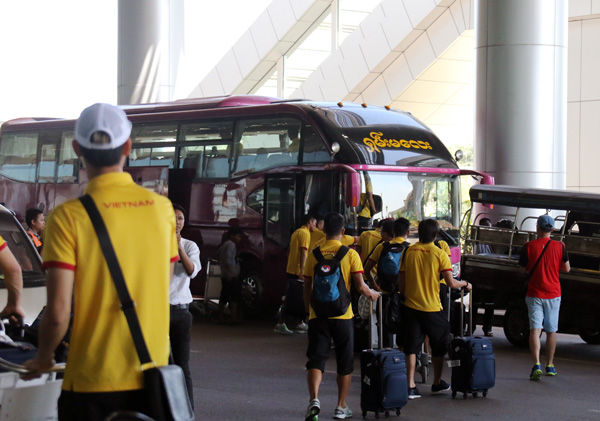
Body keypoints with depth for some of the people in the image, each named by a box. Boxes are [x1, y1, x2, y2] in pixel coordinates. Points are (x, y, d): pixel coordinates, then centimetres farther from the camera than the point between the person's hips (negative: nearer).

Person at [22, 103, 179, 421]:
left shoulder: (68, 216, -12)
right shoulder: (162, 208, 0)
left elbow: (58, 311, -15)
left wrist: (43, 358, 4)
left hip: (91, 381, -3)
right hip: (152, 378, 3)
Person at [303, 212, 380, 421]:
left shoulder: (314, 254, 1)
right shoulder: (350, 254, -5)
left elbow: (307, 287, 6)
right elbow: (360, 286, -9)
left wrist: (309, 311, 19)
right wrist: (372, 294, 12)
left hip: (318, 315, 1)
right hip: (342, 315, -1)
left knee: (316, 359, 1)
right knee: (345, 362, 13)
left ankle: (314, 399, -21)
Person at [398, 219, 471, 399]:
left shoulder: (409, 251, 1)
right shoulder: (439, 253, -9)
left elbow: (401, 283, 4)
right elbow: (451, 283, -11)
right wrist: (465, 284, 8)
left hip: (411, 306, 3)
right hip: (432, 308, -3)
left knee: (412, 347, 6)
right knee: (438, 346, 16)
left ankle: (410, 386, 0)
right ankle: (437, 383, 25)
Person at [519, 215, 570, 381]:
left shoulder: (528, 247, -7)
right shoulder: (559, 246, -5)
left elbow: (524, 269, 4)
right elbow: (566, 269, 5)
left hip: (534, 294, -1)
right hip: (553, 293, 1)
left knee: (535, 329, -4)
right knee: (551, 331, 14)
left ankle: (537, 364, -21)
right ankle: (550, 366, 22)